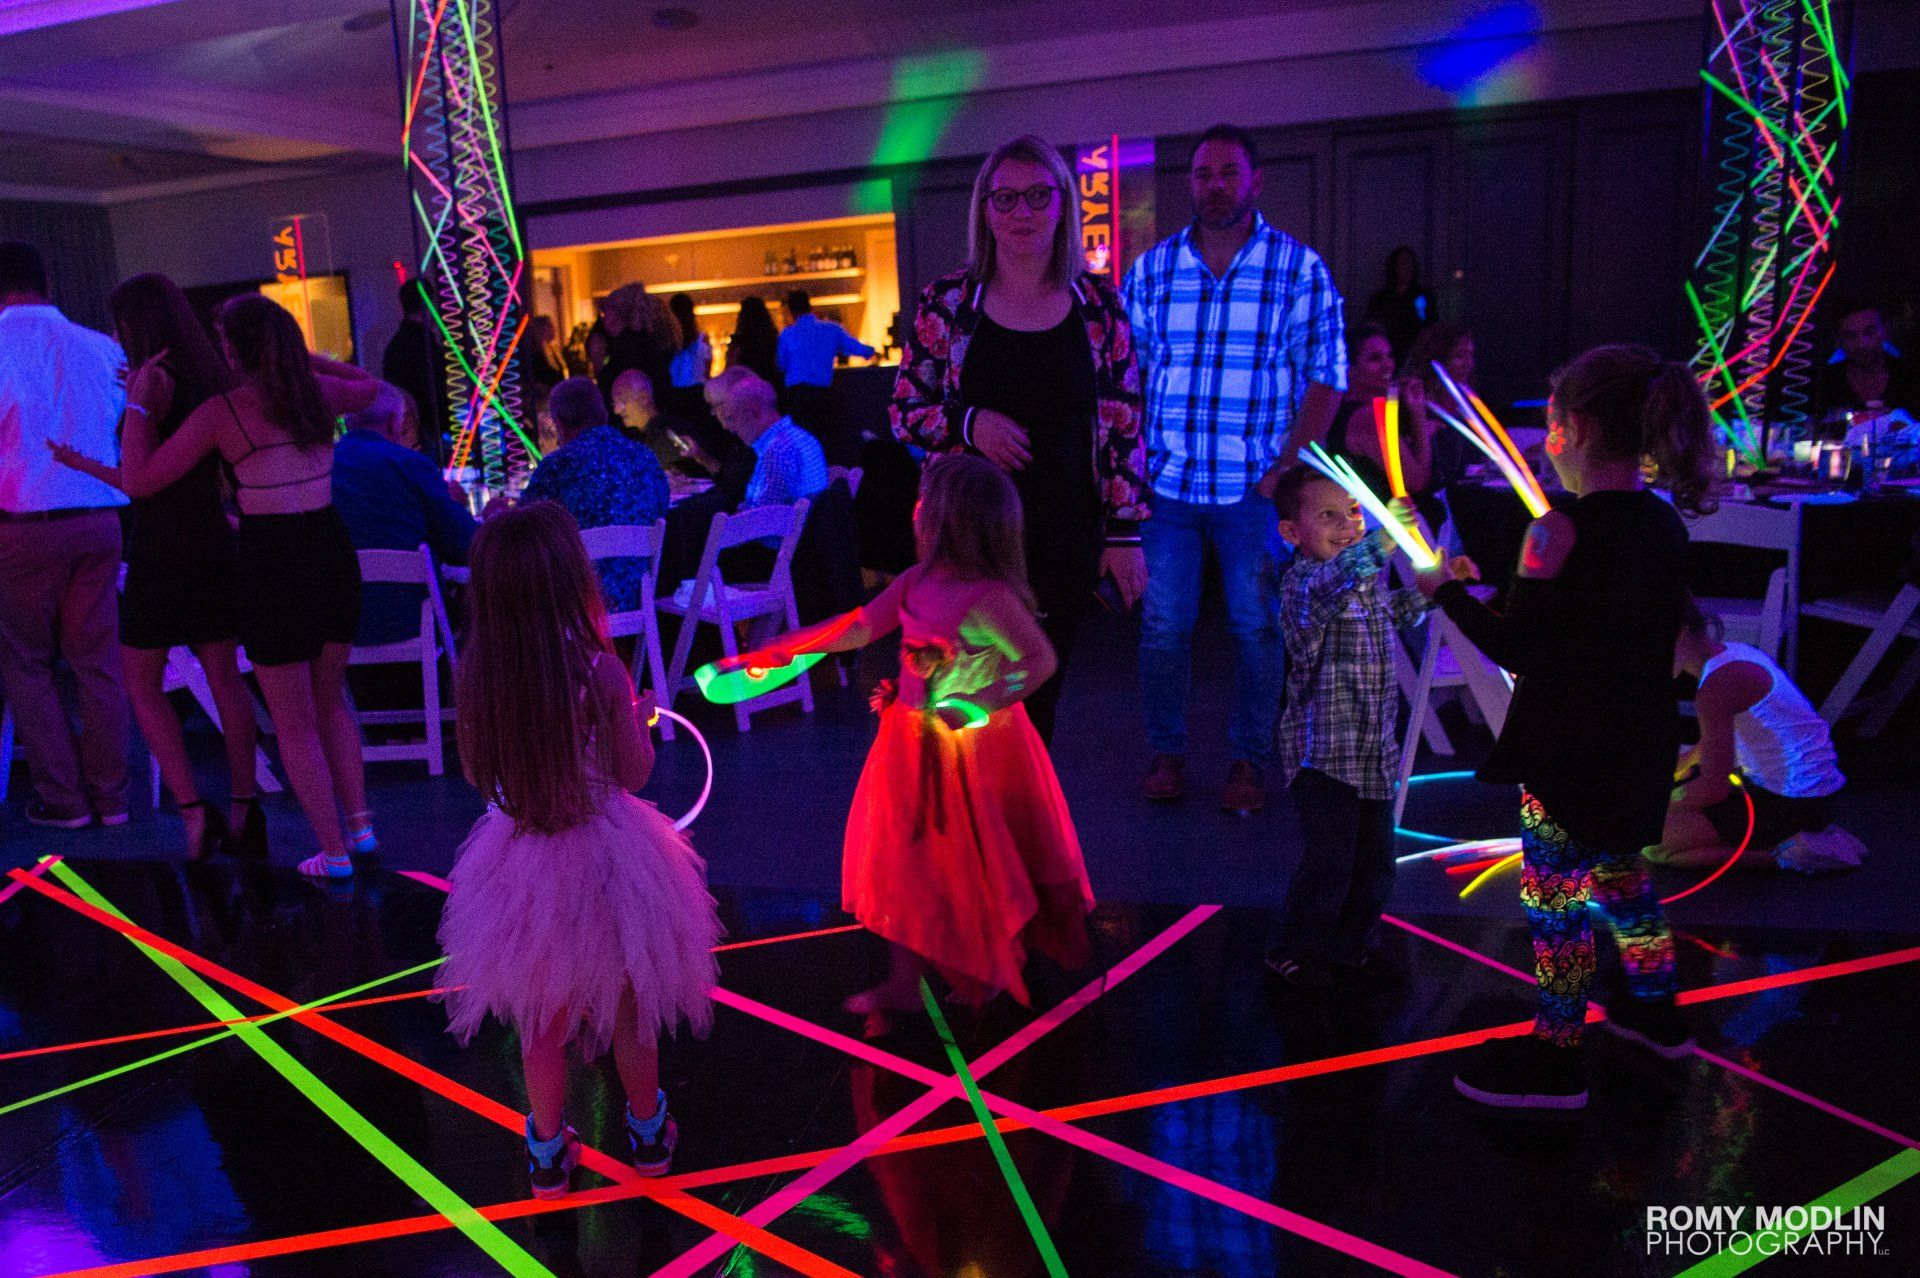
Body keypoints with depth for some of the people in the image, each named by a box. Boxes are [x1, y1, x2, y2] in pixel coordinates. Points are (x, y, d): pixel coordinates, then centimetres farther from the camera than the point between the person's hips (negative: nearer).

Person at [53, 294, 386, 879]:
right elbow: (370, 387, 29)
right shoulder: (319, 392, 4)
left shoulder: (221, 411, -8)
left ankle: (334, 853, 12)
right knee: (330, 703, 22)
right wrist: (302, 355, 25)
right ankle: (360, 825, 20)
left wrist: (136, 402, 1)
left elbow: (138, 480, -5)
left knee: (294, 723, 8)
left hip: (272, 567, -5)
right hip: (333, 551, 5)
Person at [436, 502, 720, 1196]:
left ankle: (548, 1153, 38)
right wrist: (640, 717, 6)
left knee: (542, 1021, 22)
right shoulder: (601, 671, -23)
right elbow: (635, 773, -12)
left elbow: (477, 771, 0)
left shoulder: (476, 674, -14)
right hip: (604, 854, -2)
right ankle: (648, 1132, 41)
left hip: (524, 867, 2)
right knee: (629, 1006, 22)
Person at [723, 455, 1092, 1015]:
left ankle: (991, 971, 36)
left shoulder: (990, 596, -24)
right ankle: (902, 984, 26)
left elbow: (1040, 660, -19)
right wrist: (777, 651, 3)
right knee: (904, 859, 12)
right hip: (913, 742, 7)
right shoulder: (916, 582, -3)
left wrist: (977, 704, -25)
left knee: (979, 864, 11)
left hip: (973, 745, -7)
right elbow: (858, 627, 3)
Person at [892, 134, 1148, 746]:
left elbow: (1125, 425, 4)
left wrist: (1125, 532, 0)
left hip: (1068, 539, 1)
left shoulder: (1099, 304, 2)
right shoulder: (947, 303, 0)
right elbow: (904, 411, 4)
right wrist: (968, 423, -16)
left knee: (1040, 694, 12)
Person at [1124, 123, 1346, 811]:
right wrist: (1134, 461, -2)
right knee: (1164, 624, 7)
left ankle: (1250, 758, 20)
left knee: (1256, 627, 6)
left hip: (1255, 489, -2)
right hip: (1166, 484, 2)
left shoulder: (1301, 268, -1)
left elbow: (1326, 380, -2)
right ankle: (1166, 748, 22)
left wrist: (1283, 472, -9)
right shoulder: (1151, 268, 6)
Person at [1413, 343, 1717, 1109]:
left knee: (1554, 894, 4)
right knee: (1619, 872, 26)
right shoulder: (1666, 524, 3)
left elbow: (1512, 648, -19)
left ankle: (1556, 1056, 16)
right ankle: (1655, 1013, 43)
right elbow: (1663, 634, 13)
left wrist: (1446, 590, -8)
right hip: (1640, 744, 8)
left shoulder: (1560, 532, -21)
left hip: (1568, 752, -8)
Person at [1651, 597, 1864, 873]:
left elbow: (1714, 786, -22)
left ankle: (1784, 852, -8)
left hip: (1793, 804, -10)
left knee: (1655, 843, -13)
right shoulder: (1730, 652, 7)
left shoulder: (1717, 684, -24)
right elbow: (1716, 739, 23)